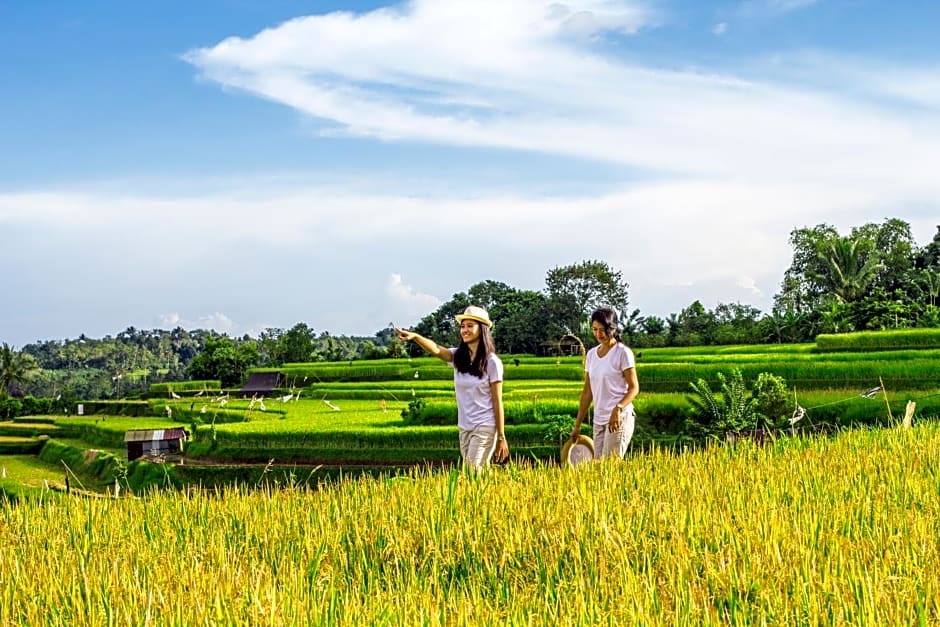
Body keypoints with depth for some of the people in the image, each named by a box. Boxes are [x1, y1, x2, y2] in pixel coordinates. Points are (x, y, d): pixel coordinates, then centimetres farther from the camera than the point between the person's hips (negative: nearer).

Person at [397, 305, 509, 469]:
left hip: (484, 428, -6)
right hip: (465, 428, 6)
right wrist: (414, 337, -37)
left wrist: (501, 437, -8)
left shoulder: (491, 362, -9)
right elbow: (436, 349, -17)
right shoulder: (458, 356, 3)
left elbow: (497, 401, -8)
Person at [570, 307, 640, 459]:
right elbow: (587, 392, 14)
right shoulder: (591, 354, 12)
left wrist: (618, 409, -24)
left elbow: (634, 388, -7)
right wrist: (577, 425, 13)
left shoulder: (623, 352, -6)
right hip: (599, 421, 7)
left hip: (619, 419, -7)